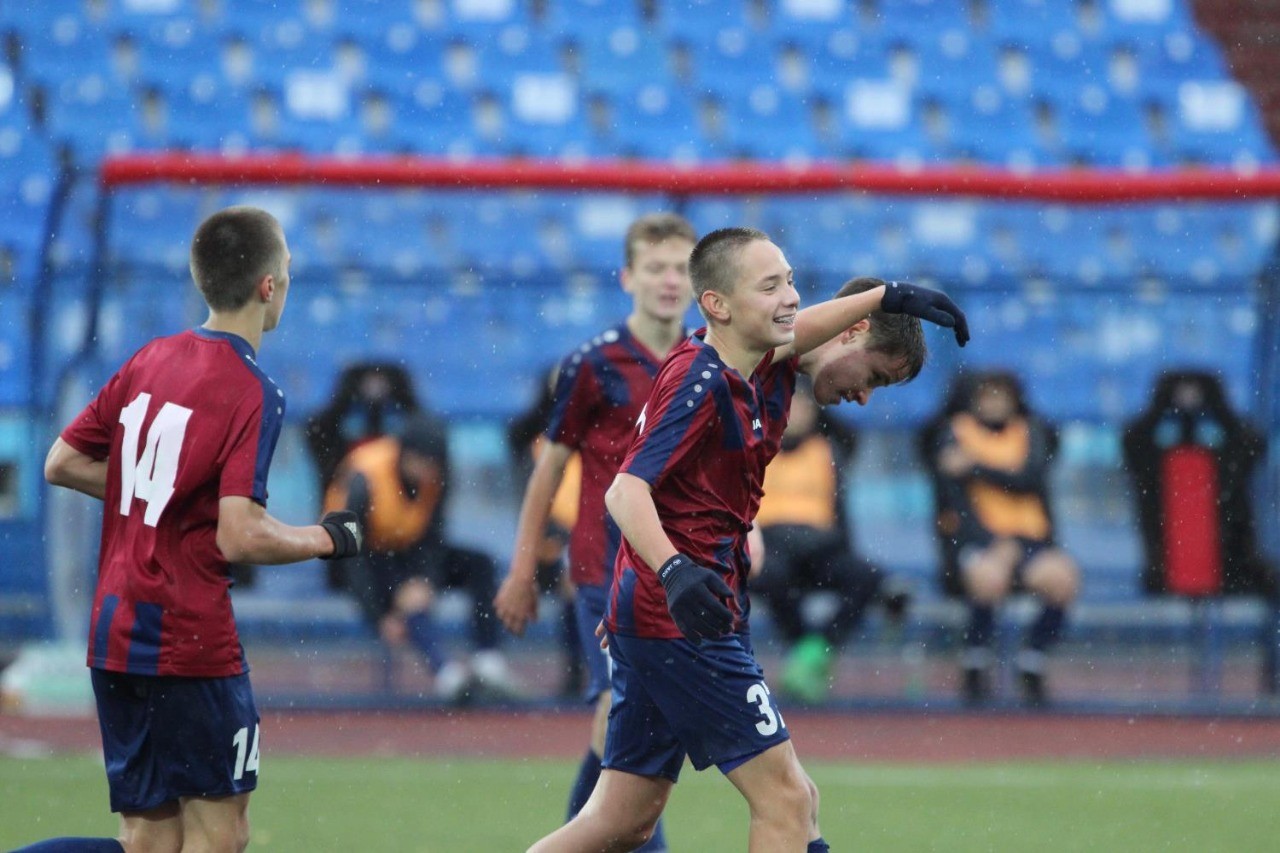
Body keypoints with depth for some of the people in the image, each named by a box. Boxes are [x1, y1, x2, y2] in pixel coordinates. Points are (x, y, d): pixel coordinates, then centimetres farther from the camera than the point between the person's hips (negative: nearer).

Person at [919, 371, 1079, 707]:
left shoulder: (1031, 432, 13)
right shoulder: (955, 432, 6)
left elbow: (1031, 478, -6)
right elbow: (956, 495, -5)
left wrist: (975, 466, -14)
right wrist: (991, 545, -17)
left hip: (1030, 538, 3)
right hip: (979, 538, -3)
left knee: (1063, 579, -29)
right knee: (988, 578, -37)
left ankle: (1032, 664, -7)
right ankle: (975, 667, -14)